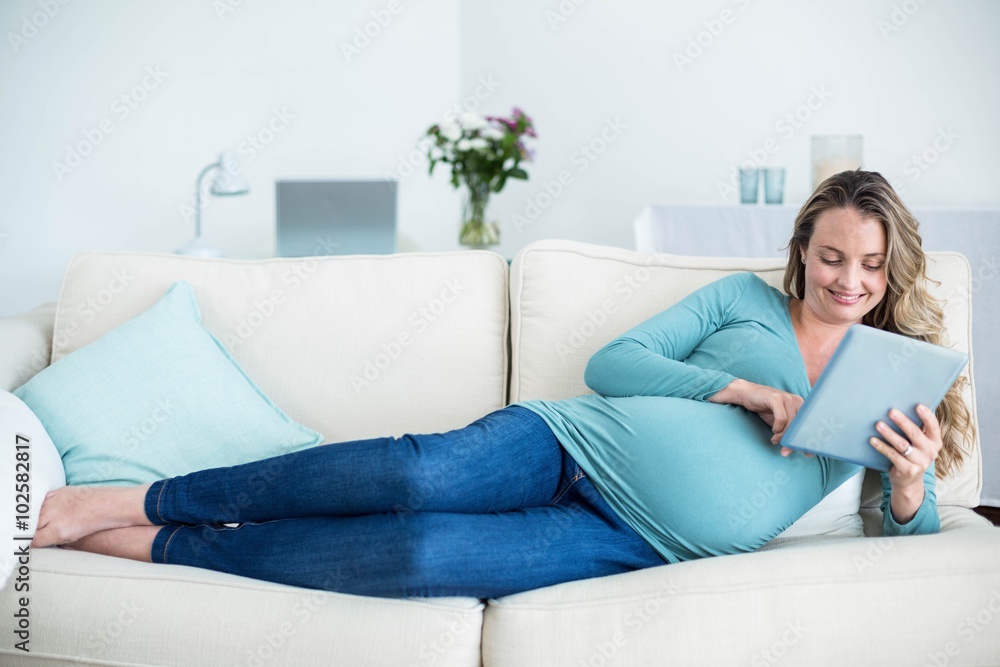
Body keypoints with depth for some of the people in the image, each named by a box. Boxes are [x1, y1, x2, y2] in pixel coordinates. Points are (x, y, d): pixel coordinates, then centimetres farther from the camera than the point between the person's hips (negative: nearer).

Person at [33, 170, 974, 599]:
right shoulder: (746, 299, 13)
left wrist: (911, 482, -12)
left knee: (419, 554, -27)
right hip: (571, 441, 1)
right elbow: (610, 363, 5)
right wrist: (739, 388, -7)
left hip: (637, 541, 0)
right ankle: (131, 500, -17)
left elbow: (911, 532, 11)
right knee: (417, 472, -31)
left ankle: (164, 547, -14)